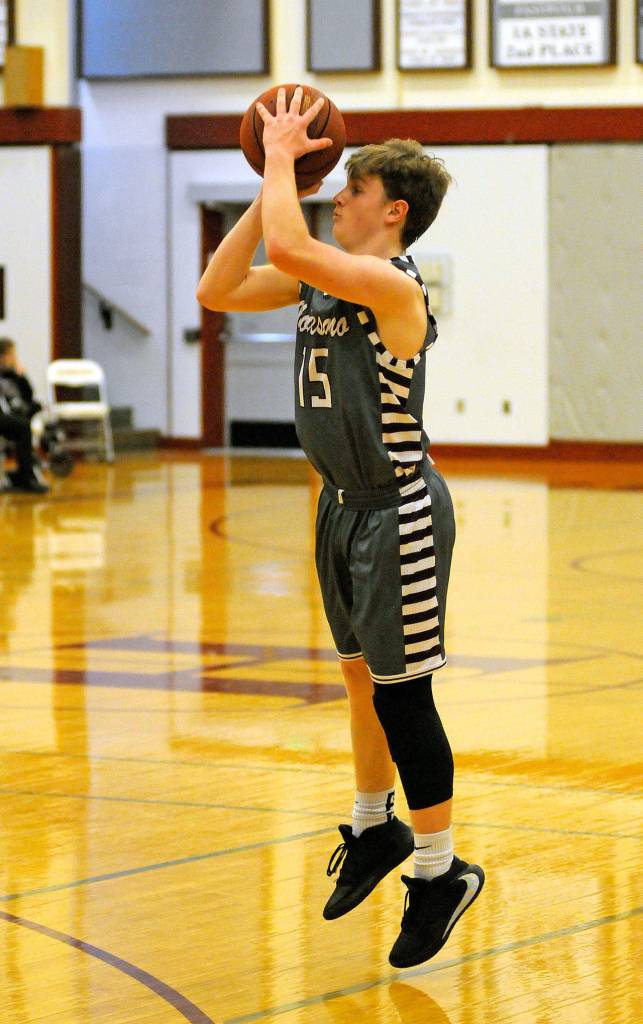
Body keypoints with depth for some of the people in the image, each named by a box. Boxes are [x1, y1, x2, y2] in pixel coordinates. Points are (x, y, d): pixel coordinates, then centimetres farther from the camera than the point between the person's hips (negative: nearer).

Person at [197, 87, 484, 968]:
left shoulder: (393, 285, -21)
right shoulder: (323, 280, 6)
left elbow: (288, 246, -35)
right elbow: (217, 291, 6)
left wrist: (283, 157, -20)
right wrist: (272, 180, 2)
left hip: (399, 513, -9)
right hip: (345, 504, 9)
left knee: (401, 694, -4)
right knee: (363, 678, 21)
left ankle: (440, 871, 7)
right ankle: (375, 829, 37)